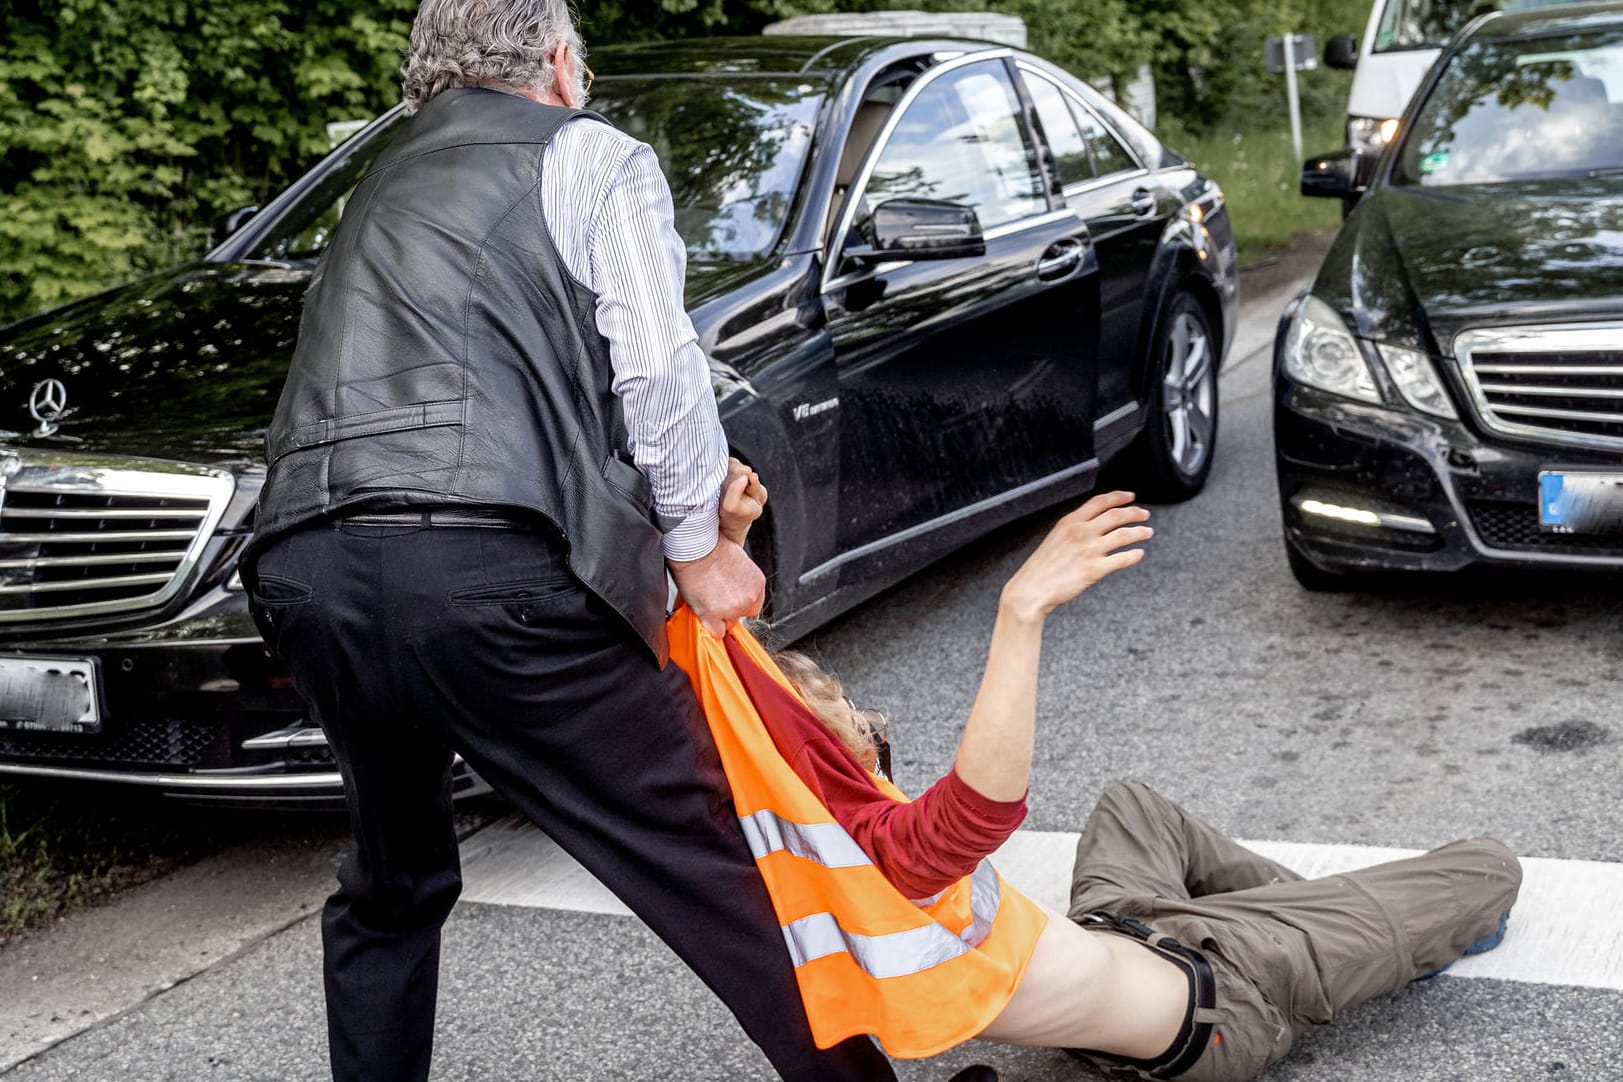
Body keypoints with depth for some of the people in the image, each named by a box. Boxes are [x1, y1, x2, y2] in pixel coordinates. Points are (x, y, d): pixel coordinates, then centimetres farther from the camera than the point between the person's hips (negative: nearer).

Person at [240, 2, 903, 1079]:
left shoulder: (382, 189, 31)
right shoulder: (595, 158, 12)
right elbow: (658, 374, 1)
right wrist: (700, 546, 14)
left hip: (308, 574, 6)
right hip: (492, 568, -6)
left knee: (393, 882, 25)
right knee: (711, 863, 1)